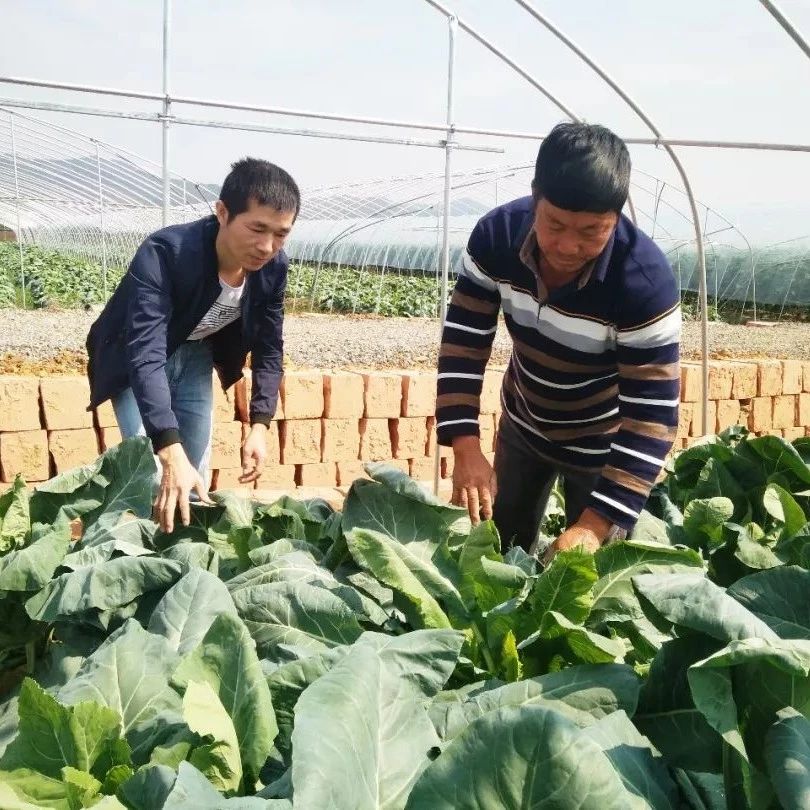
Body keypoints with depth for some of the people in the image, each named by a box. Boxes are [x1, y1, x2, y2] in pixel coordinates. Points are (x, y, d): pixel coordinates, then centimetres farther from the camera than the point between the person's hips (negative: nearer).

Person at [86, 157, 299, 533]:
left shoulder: (273, 267, -21)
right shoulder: (163, 254, -38)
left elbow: (268, 347, -8)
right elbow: (146, 355, -46)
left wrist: (259, 424, -19)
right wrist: (171, 453, -55)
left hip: (195, 356, 5)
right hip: (137, 361, -5)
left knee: (197, 472, 7)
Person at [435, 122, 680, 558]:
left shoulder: (646, 281, -34)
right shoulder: (496, 234, -24)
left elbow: (652, 416, -32)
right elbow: (463, 341, -17)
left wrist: (596, 524, -38)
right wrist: (465, 447, -28)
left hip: (601, 443, -3)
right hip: (522, 424, 4)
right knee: (498, 550, 20)